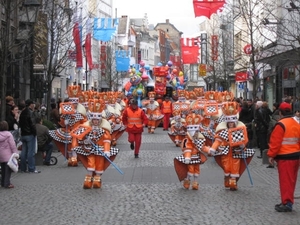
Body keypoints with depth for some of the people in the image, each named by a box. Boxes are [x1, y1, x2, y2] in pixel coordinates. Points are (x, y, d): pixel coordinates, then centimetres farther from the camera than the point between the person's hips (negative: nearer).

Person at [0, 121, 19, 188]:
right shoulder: (8, 134, -12)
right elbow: (12, 145, -13)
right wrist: (16, 153, -8)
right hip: (7, 155, -6)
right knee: (8, 169, -4)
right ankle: (7, 183, -9)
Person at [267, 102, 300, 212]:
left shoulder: (281, 124, -16)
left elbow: (275, 142, -16)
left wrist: (271, 155, -8)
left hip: (285, 157, -7)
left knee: (285, 180, -2)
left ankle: (287, 203, -2)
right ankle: (288, 201, 21)